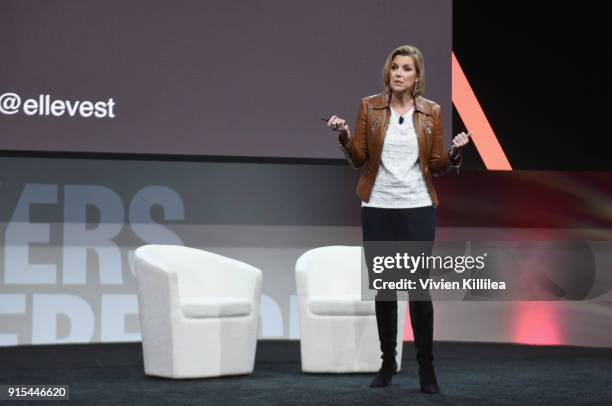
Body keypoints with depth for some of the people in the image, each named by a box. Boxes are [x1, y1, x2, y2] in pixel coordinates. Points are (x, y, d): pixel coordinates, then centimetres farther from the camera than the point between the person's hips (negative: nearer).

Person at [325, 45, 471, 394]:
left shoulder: (432, 112, 2)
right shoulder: (370, 107, 3)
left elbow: (437, 165, 4)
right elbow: (359, 159, 1)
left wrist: (455, 152, -16)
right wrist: (345, 136, -17)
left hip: (418, 208, -1)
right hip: (378, 208, 1)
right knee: (383, 287, 6)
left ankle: (427, 368, 7)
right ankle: (388, 362, 19)